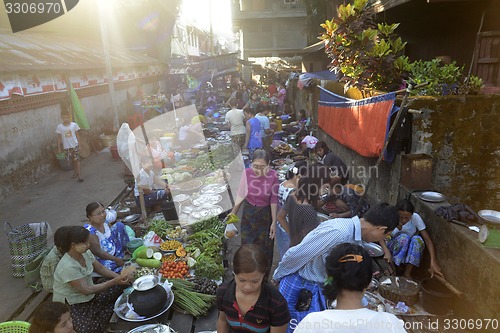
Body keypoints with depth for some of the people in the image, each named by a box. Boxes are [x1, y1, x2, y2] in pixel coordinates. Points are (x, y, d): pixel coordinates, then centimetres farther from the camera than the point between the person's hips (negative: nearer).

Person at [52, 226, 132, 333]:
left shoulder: (85, 252, -6)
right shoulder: (68, 267, -30)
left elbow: (101, 268, 5)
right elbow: (86, 290, -27)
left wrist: (119, 277, -10)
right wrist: (114, 281, -25)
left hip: (90, 296, 9)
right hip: (71, 305, -9)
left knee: (120, 286, -4)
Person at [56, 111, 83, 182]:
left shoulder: (74, 125, -6)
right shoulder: (59, 127, -3)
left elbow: (77, 135, 2)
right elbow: (59, 138, 2)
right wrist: (59, 148, 2)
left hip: (74, 145, -2)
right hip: (66, 147, 2)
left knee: (77, 160, -4)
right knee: (71, 161, 14)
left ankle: (79, 175, -4)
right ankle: (75, 171, 36)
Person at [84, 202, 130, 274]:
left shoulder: (104, 222, -5)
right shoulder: (89, 231, -29)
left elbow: (113, 235, 11)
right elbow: (97, 252, -27)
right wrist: (116, 259, -21)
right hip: (101, 259, -8)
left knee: (119, 225, 2)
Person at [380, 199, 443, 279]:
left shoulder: (415, 218, -19)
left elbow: (427, 240, -21)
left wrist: (433, 263, -31)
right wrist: (386, 251, -41)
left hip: (409, 250, 2)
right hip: (393, 247, -2)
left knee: (418, 239, -31)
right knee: (404, 237, -33)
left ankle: (407, 274, -20)